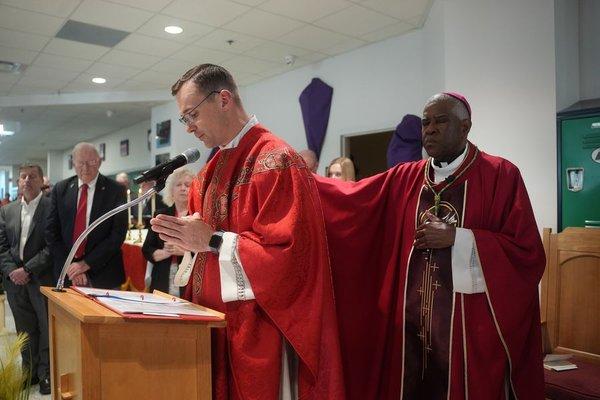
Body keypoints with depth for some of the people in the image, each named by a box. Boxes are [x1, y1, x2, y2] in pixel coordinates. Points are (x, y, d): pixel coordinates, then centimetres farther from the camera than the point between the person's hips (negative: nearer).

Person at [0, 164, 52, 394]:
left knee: (47, 329, 2)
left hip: (43, 278, -5)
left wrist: (28, 270, -14)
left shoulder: (53, 207, -6)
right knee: (25, 330, 14)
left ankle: (46, 375, 14)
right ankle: (30, 372, 27)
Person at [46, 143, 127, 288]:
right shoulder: (60, 189, 4)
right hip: (66, 273, 3)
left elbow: (118, 234, -10)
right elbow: (52, 231, 3)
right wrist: (69, 266, -7)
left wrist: (86, 264, -13)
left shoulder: (116, 191, -6)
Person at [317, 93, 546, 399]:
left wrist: (456, 237, -15)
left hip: (470, 323, -3)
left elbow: (528, 252, -9)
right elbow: (347, 199, 8)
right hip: (411, 320, 4)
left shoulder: (500, 175, -5)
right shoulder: (404, 178, 7)